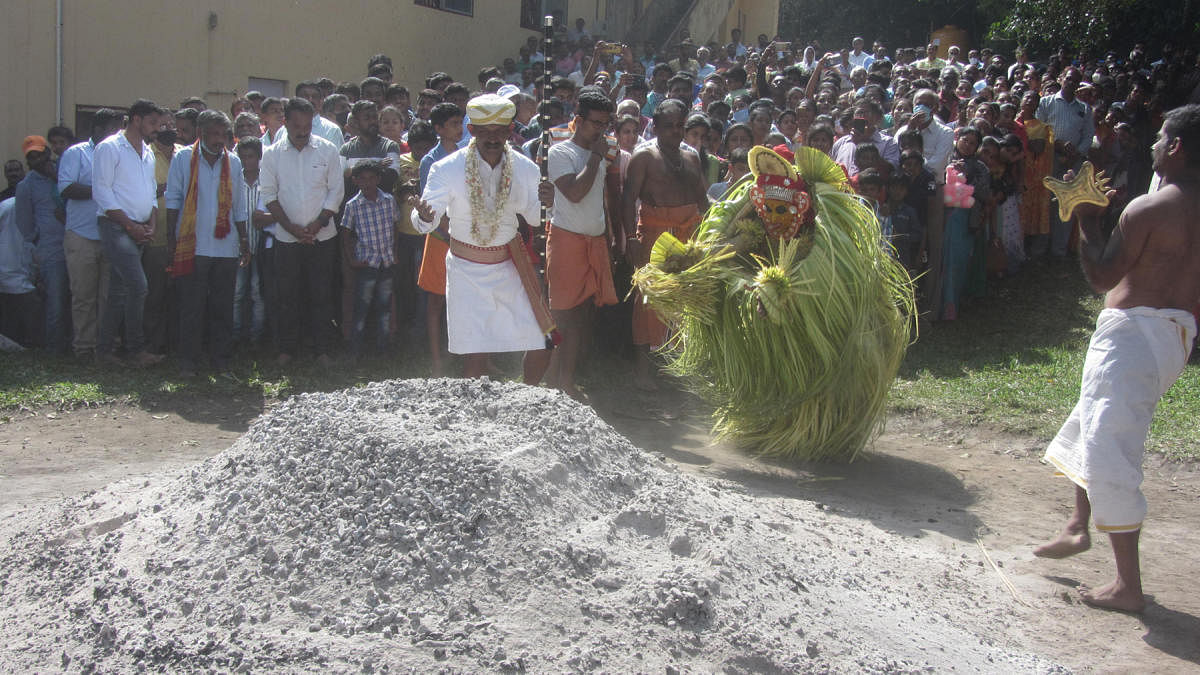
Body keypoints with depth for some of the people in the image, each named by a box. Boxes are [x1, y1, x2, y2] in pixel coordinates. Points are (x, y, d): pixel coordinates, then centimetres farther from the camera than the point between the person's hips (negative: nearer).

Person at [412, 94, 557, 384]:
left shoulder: (526, 168, -5)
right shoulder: (448, 169, -13)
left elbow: (533, 218, 5)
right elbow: (425, 223, -15)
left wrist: (545, 203, -18)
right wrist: (424, 216, -40)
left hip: (510, 266, 3)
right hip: (467, 272, -2)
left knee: (541, 345, 2)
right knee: (475, 353, -4)